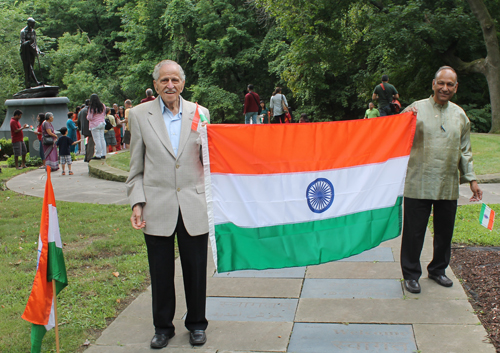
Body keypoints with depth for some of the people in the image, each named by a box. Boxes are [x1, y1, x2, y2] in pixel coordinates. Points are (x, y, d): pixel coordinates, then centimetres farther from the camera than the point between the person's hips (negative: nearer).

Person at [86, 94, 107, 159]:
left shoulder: (92, 107, -14)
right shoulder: (102, 106, 3)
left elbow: (90, 118, -11)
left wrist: (87, 115, 9)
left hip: (95, 125, -6)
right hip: (102, 124, 6)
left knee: (97, 140, -4)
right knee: (102, 139, 9)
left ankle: (98, 155, -2)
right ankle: (103, 154, 12)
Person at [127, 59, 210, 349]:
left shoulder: (200, 113, 4)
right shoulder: (140, 114, 2)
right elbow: (136, 166, 4)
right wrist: (137, 202, -2)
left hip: (194, 205, 1)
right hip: (158, 208, 0)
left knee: (196, 270, 11)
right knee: (161, 273, 11)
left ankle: (197, 324, 31)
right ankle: (163, 327, 31)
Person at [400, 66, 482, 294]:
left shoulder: (460, 115, 11)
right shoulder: (416, 109, -2)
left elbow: (464, 151, 17)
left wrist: (471, 179, 13)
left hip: (448, 187, 4)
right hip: (418, 184, -4)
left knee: (444, 231, 14)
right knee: (414, 232, 1)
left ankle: (438, 269, 33)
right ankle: (411, 274, 17)